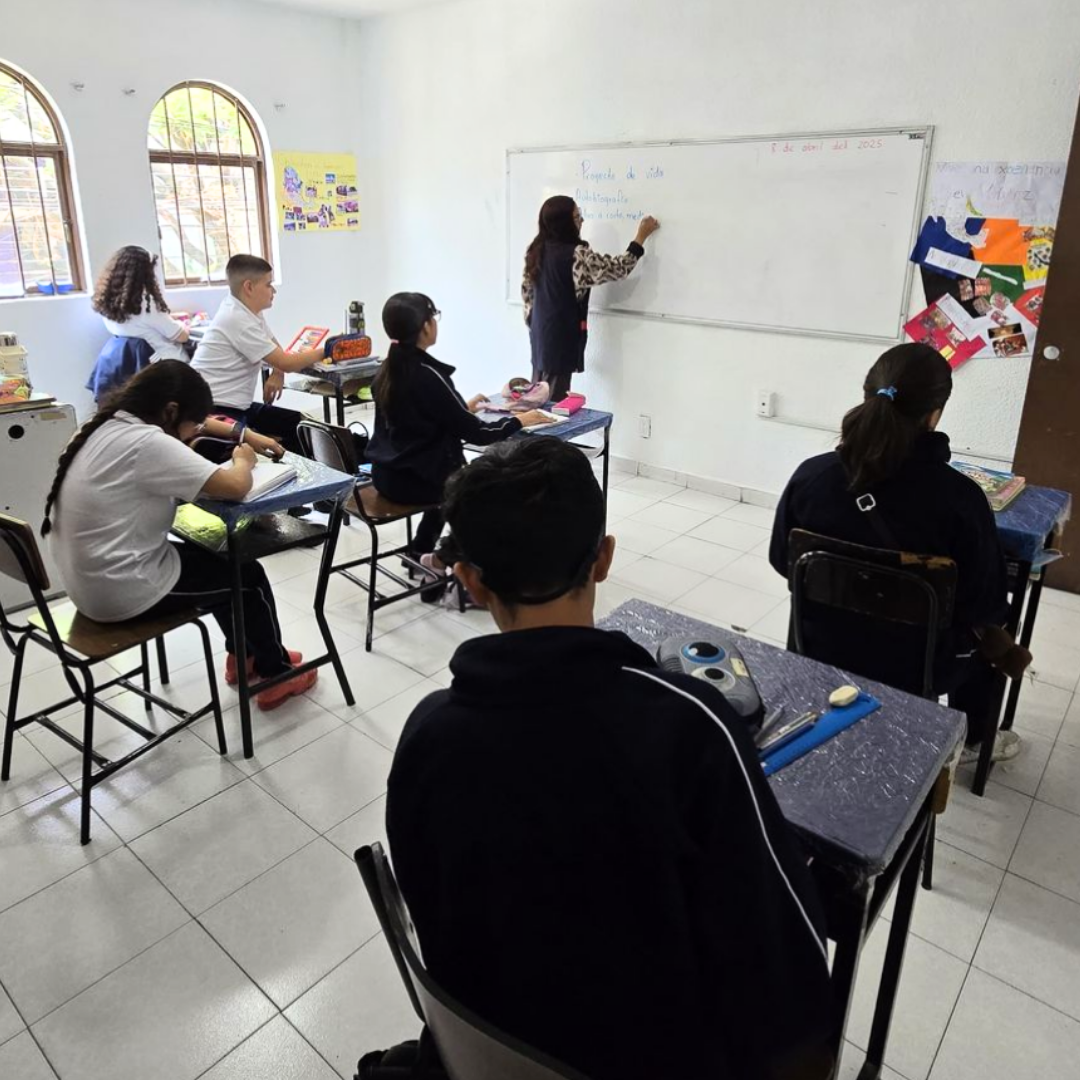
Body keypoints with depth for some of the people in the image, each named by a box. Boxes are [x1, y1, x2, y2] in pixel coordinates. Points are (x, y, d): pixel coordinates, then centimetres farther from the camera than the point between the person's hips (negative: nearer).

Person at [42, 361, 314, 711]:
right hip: (123, 591, -9)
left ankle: (243, 654, 38)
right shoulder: (148, 443, -25)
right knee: (249, 576, 9)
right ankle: (276, 673, 26)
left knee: (216, 558, 25)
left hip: (91, 581, 9)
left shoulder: (102, 431, 4)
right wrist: (243, 460, -4)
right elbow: (235, 487, -26)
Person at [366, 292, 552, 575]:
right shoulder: (427, 374, -22)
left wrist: (464, 407, 22)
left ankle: (422, 550, 34)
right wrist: (518, 421, -4)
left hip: (387, 473, 8)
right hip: (413, 478, -8)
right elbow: (475, 433, -18)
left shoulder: (389, 368, 2)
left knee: (455, 475, 33)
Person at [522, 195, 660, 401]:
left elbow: (527, 290, 13)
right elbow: (617, 269, -14)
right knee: (554, 401, -1)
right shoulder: (575, 255, -19)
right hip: (561, 336, -8)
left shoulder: (537, 250, 5)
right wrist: (641, 237, -3)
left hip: (541, 334, 8)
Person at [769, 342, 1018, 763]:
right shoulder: (960, 498, -26)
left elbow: (781, 561, -4)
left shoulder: (810, 475, -19)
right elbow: (986, 605, -14)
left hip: (824, 648, 3)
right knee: (989, 628, 30)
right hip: (912, 669, -3)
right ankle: (971, 739, 50)